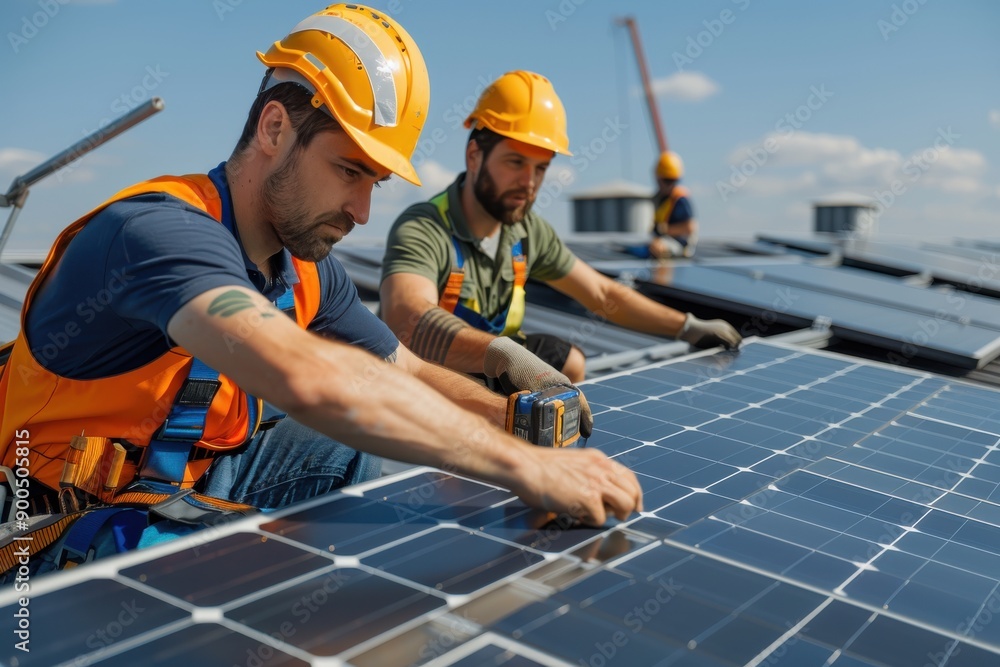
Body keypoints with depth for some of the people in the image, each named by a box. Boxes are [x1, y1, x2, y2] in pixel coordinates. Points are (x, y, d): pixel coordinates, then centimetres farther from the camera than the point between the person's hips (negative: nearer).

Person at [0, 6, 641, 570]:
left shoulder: (309, 274, -1)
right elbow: (307, 378, -45)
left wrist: (512, 414, -10)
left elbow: (409, 373, 9)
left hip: (204, 474, 8)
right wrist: (522, 464, -42)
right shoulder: (161, 231, -29)